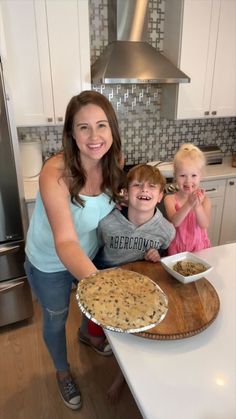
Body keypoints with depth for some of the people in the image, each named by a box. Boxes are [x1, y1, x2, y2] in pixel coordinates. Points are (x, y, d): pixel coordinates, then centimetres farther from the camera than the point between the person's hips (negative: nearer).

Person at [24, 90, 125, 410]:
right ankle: (62, 372, 52)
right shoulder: (55, 173, -34)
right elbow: (65, 242, -40)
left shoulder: (113, 162, -17)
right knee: (56, 319, 20)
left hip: (90, 254, 5)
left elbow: (112, 203, -3)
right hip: (50, 264, -4)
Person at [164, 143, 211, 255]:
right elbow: (175, 222, -21)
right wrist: (189, 204, -34)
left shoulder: (204, 200, -5)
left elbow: (204, 225, -15)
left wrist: (197, 206, -31)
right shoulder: (170, 199, -8)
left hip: (199, 248, 1)